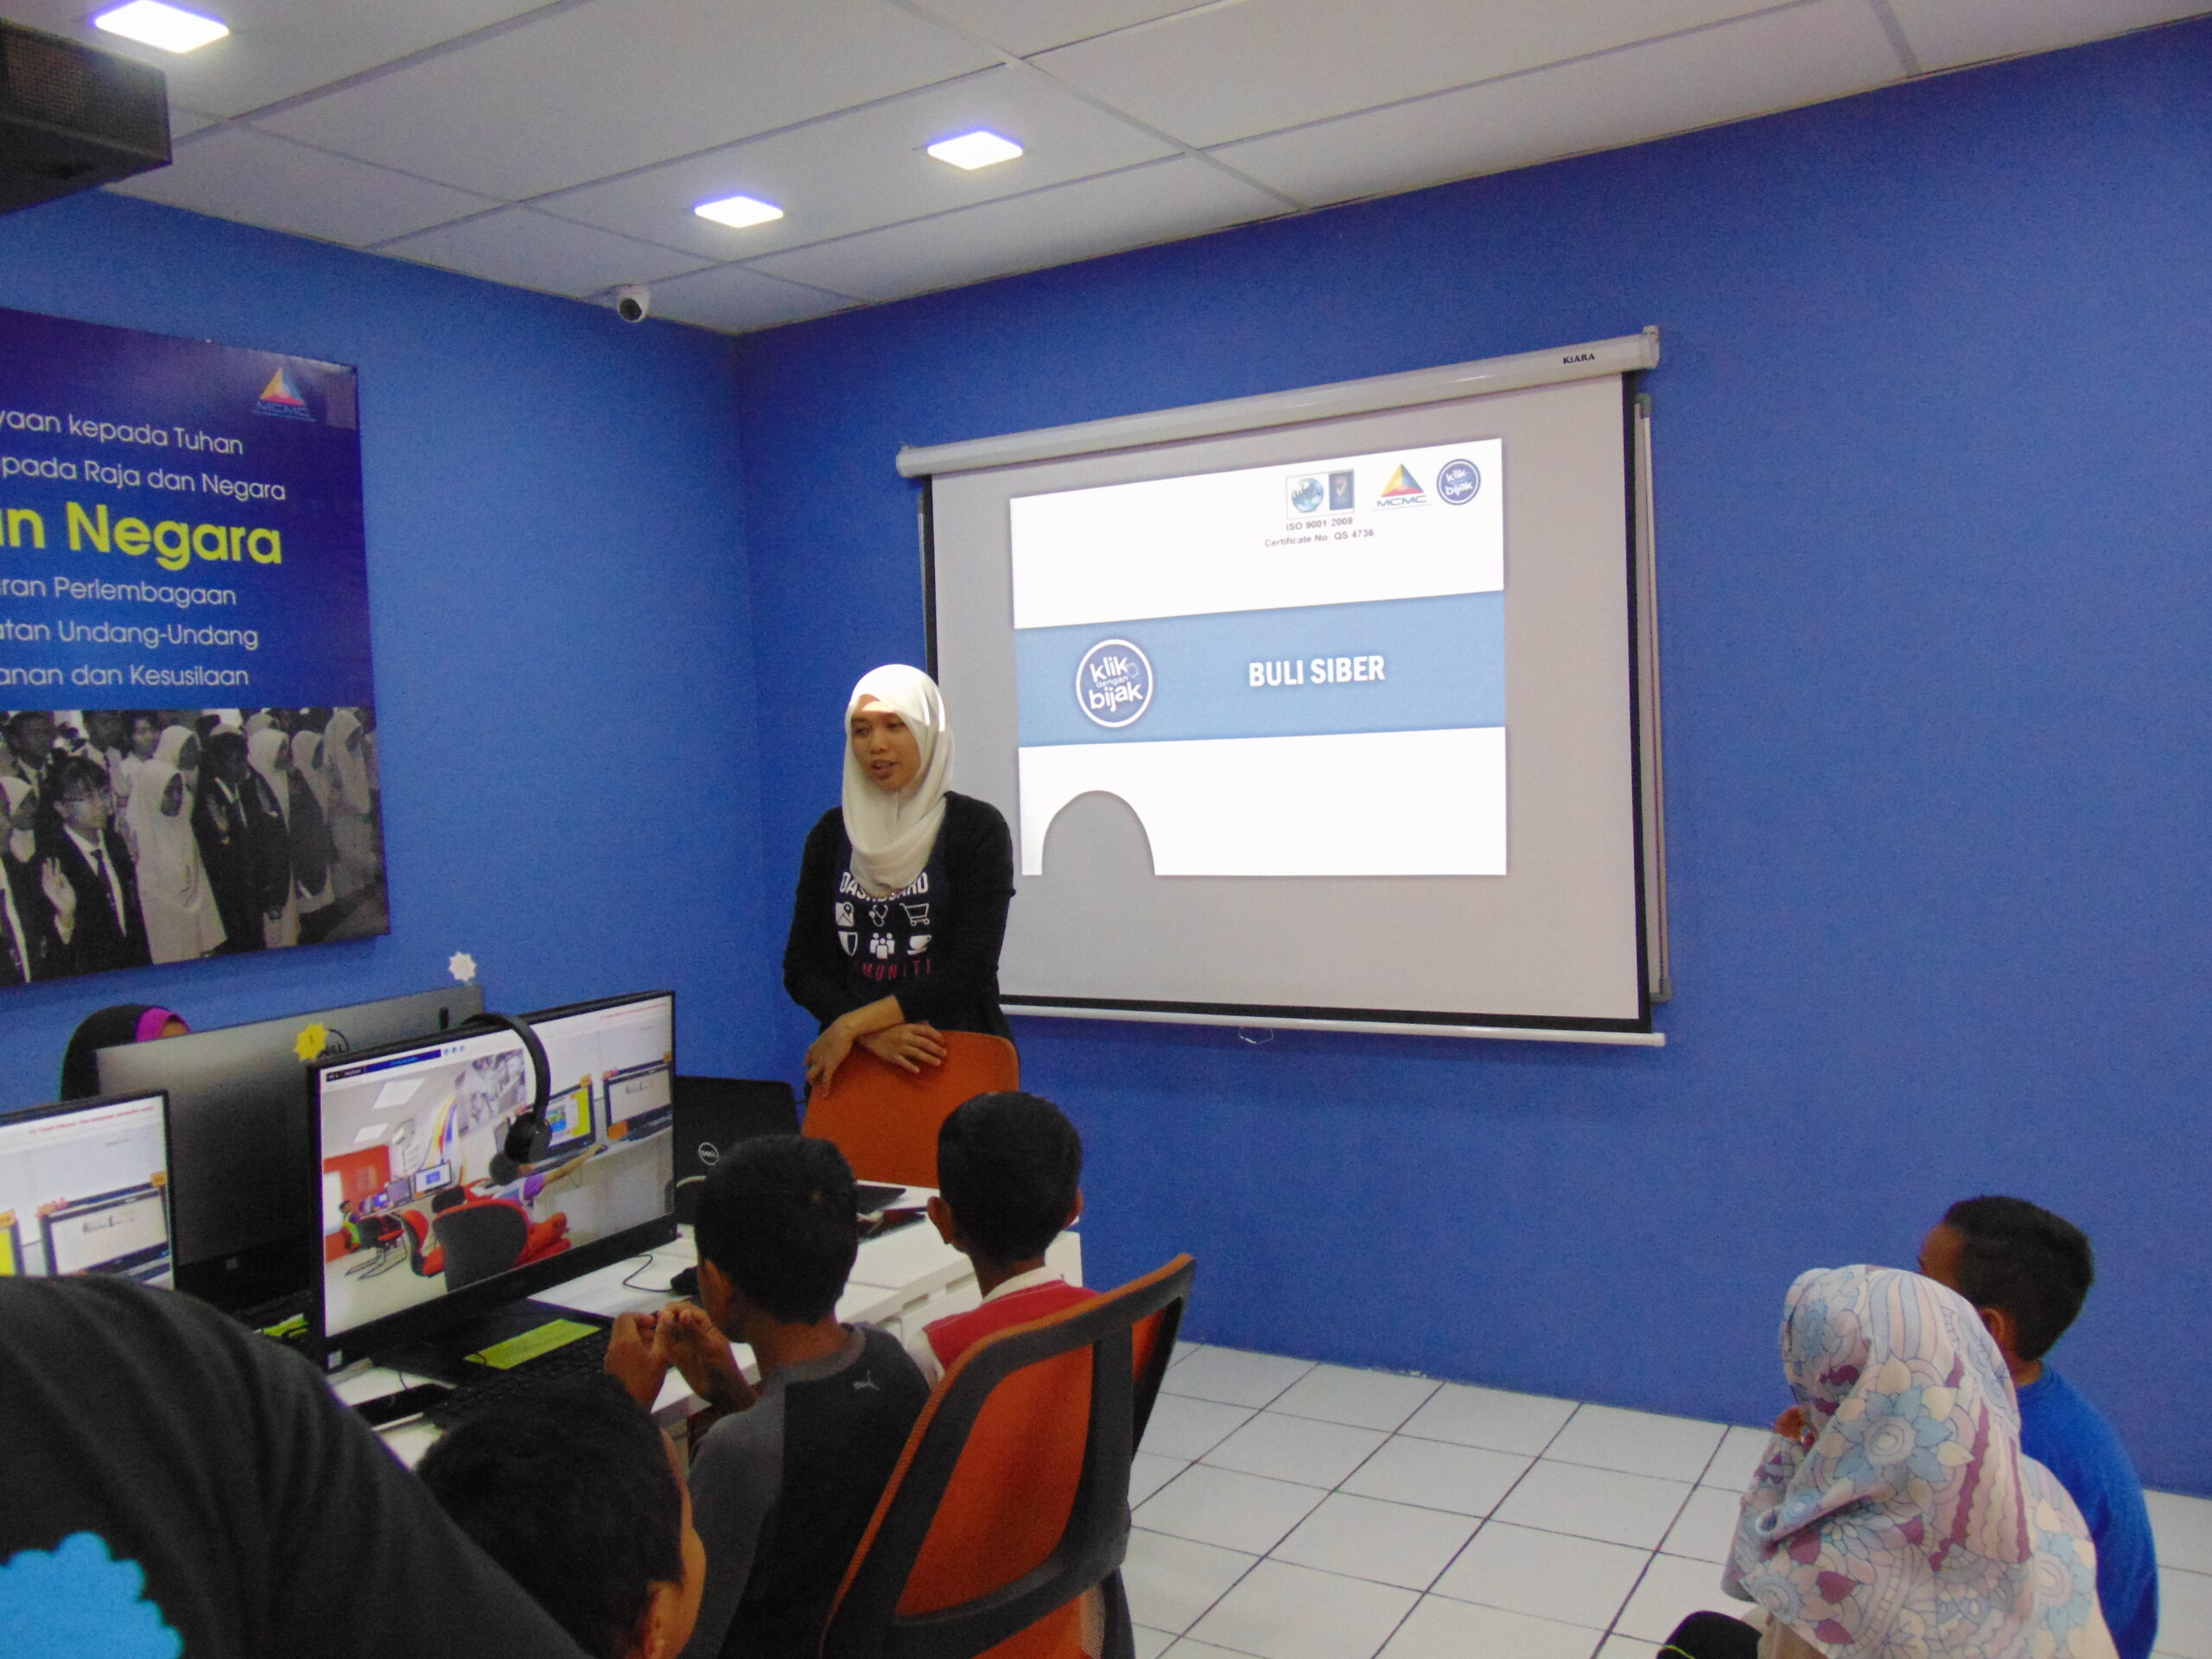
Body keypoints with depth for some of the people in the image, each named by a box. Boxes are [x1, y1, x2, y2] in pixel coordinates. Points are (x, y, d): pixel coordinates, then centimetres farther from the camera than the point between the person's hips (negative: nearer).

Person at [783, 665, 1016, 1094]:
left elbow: (969, 971, -13)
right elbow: (801, 966, 3)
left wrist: (851, 1024, -15)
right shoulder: (831, 834, 6)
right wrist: (870, 1034, -15)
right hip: (848, 1064, 3)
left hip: (959, 1061, -3)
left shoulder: (976, 828, -5)